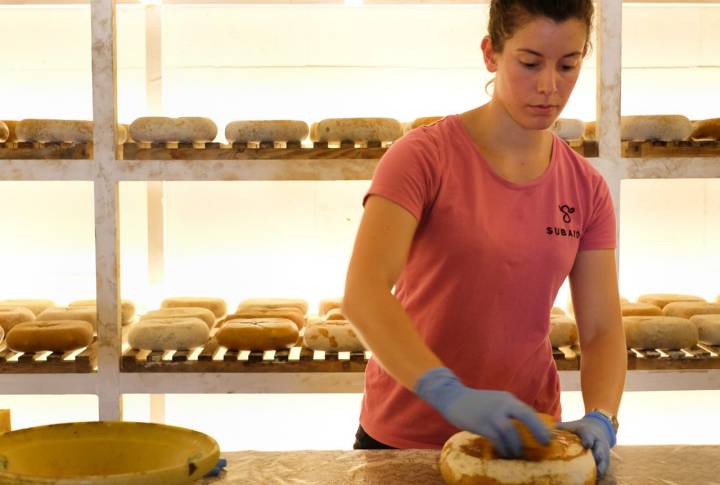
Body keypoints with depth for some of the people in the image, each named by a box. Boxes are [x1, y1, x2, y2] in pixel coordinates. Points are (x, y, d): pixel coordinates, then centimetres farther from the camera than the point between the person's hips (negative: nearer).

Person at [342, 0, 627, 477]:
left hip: (523, 435, 4)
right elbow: (362, 295, -27)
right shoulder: (425, 156, -16)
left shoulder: (587, 189, -1)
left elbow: (602, 330, -3)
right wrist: (451, 395, -40)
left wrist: (600, 420, -23)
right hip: (405, 437, -3)